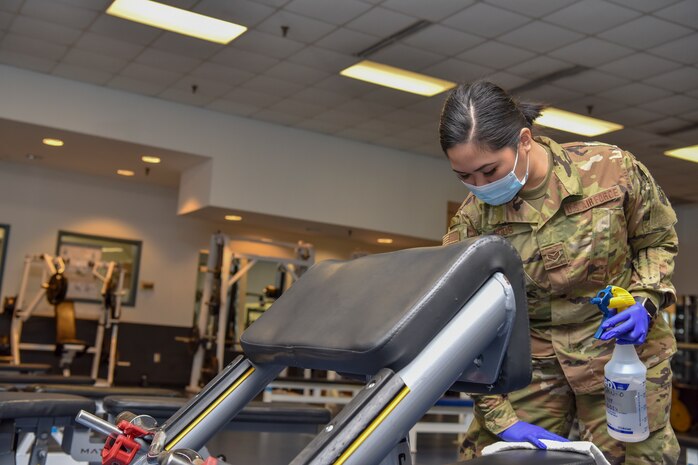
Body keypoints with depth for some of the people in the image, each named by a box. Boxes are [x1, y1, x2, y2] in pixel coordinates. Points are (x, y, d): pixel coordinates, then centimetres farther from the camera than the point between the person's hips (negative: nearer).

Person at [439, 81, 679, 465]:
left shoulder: (612, 169, -12)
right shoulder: (472, 217, -10)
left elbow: (658, 240, 5)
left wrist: (645, 301, -13)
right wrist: (500, 418, -12)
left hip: (619, 350, -1)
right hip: (531, 360, 1)